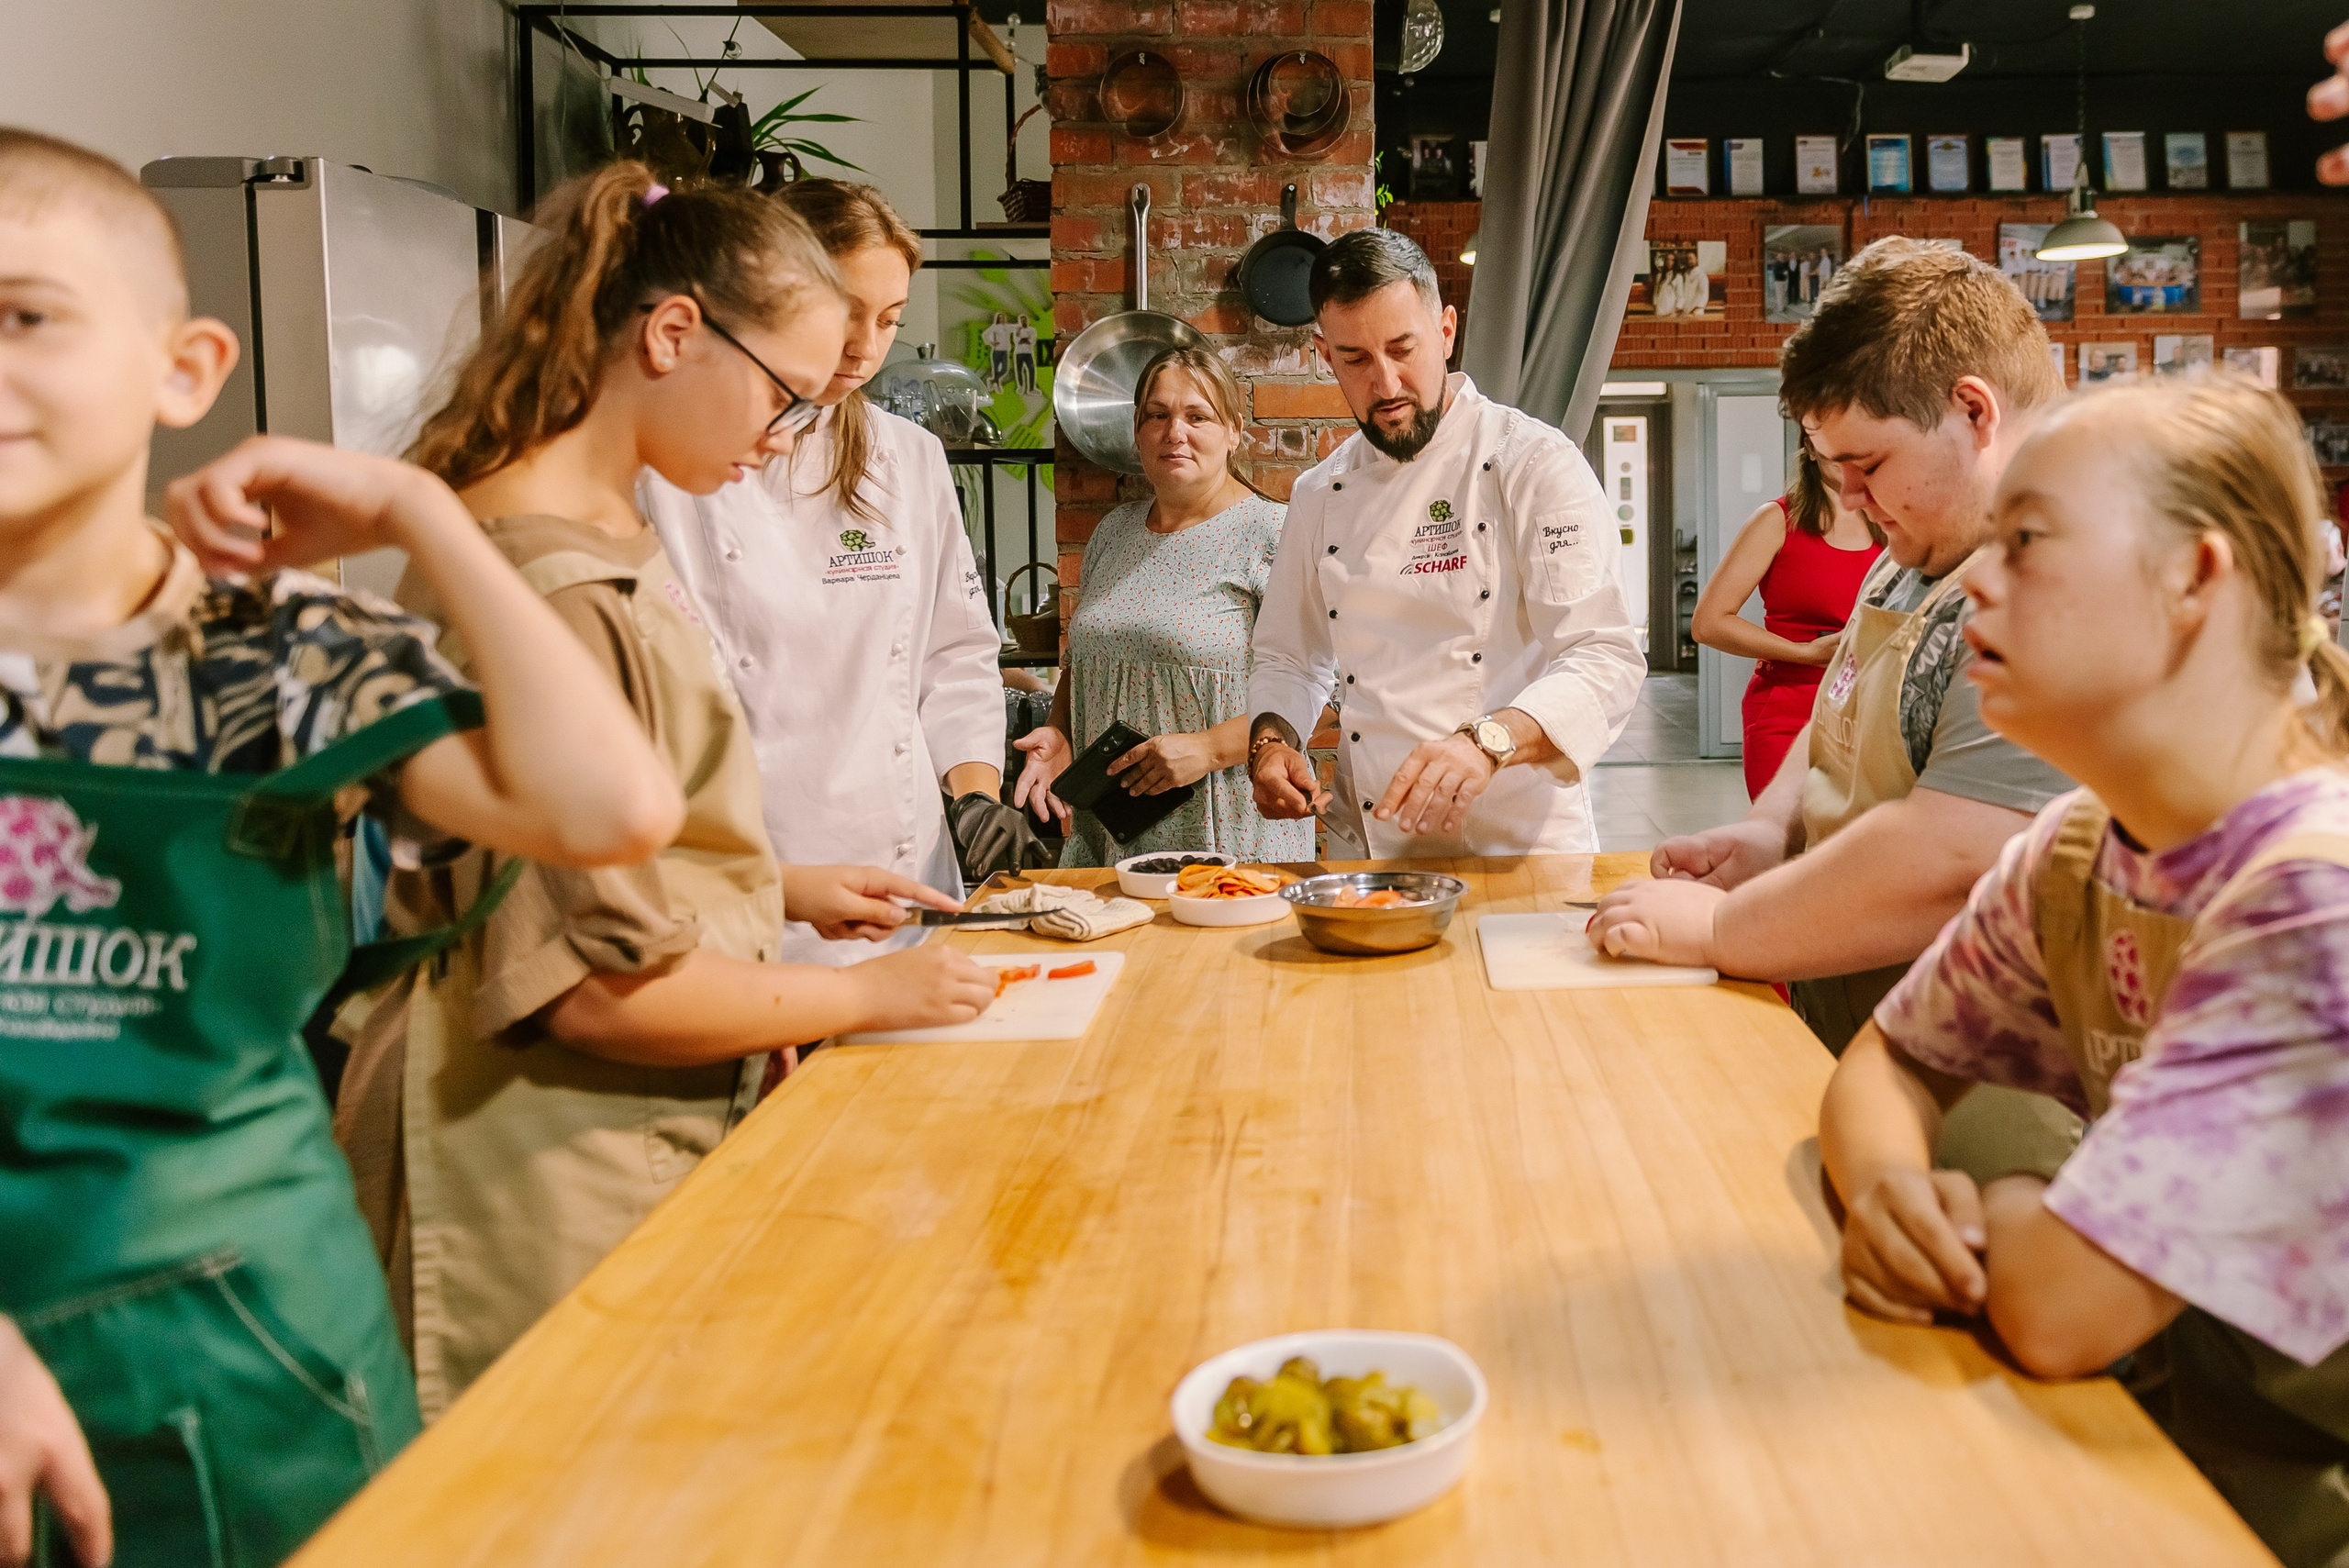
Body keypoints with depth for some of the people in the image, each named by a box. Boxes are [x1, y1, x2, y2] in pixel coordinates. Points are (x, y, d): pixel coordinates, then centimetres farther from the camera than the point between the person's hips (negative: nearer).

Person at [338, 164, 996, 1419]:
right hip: (545, 1177, -9)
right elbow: (592, 982, -24)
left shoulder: (601, 536, 9)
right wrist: (864, 997, -13)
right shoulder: (544, 584, -23)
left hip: (638, 1138, 9)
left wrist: (784, 888, 11)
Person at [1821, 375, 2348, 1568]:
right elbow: (1890, 1063, 8)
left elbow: (2058, 1308, -28)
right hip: (2148, 1449, 6)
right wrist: (1889, 1186, -13)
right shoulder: (2077, 855, -3)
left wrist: (1975, 1204, -7)